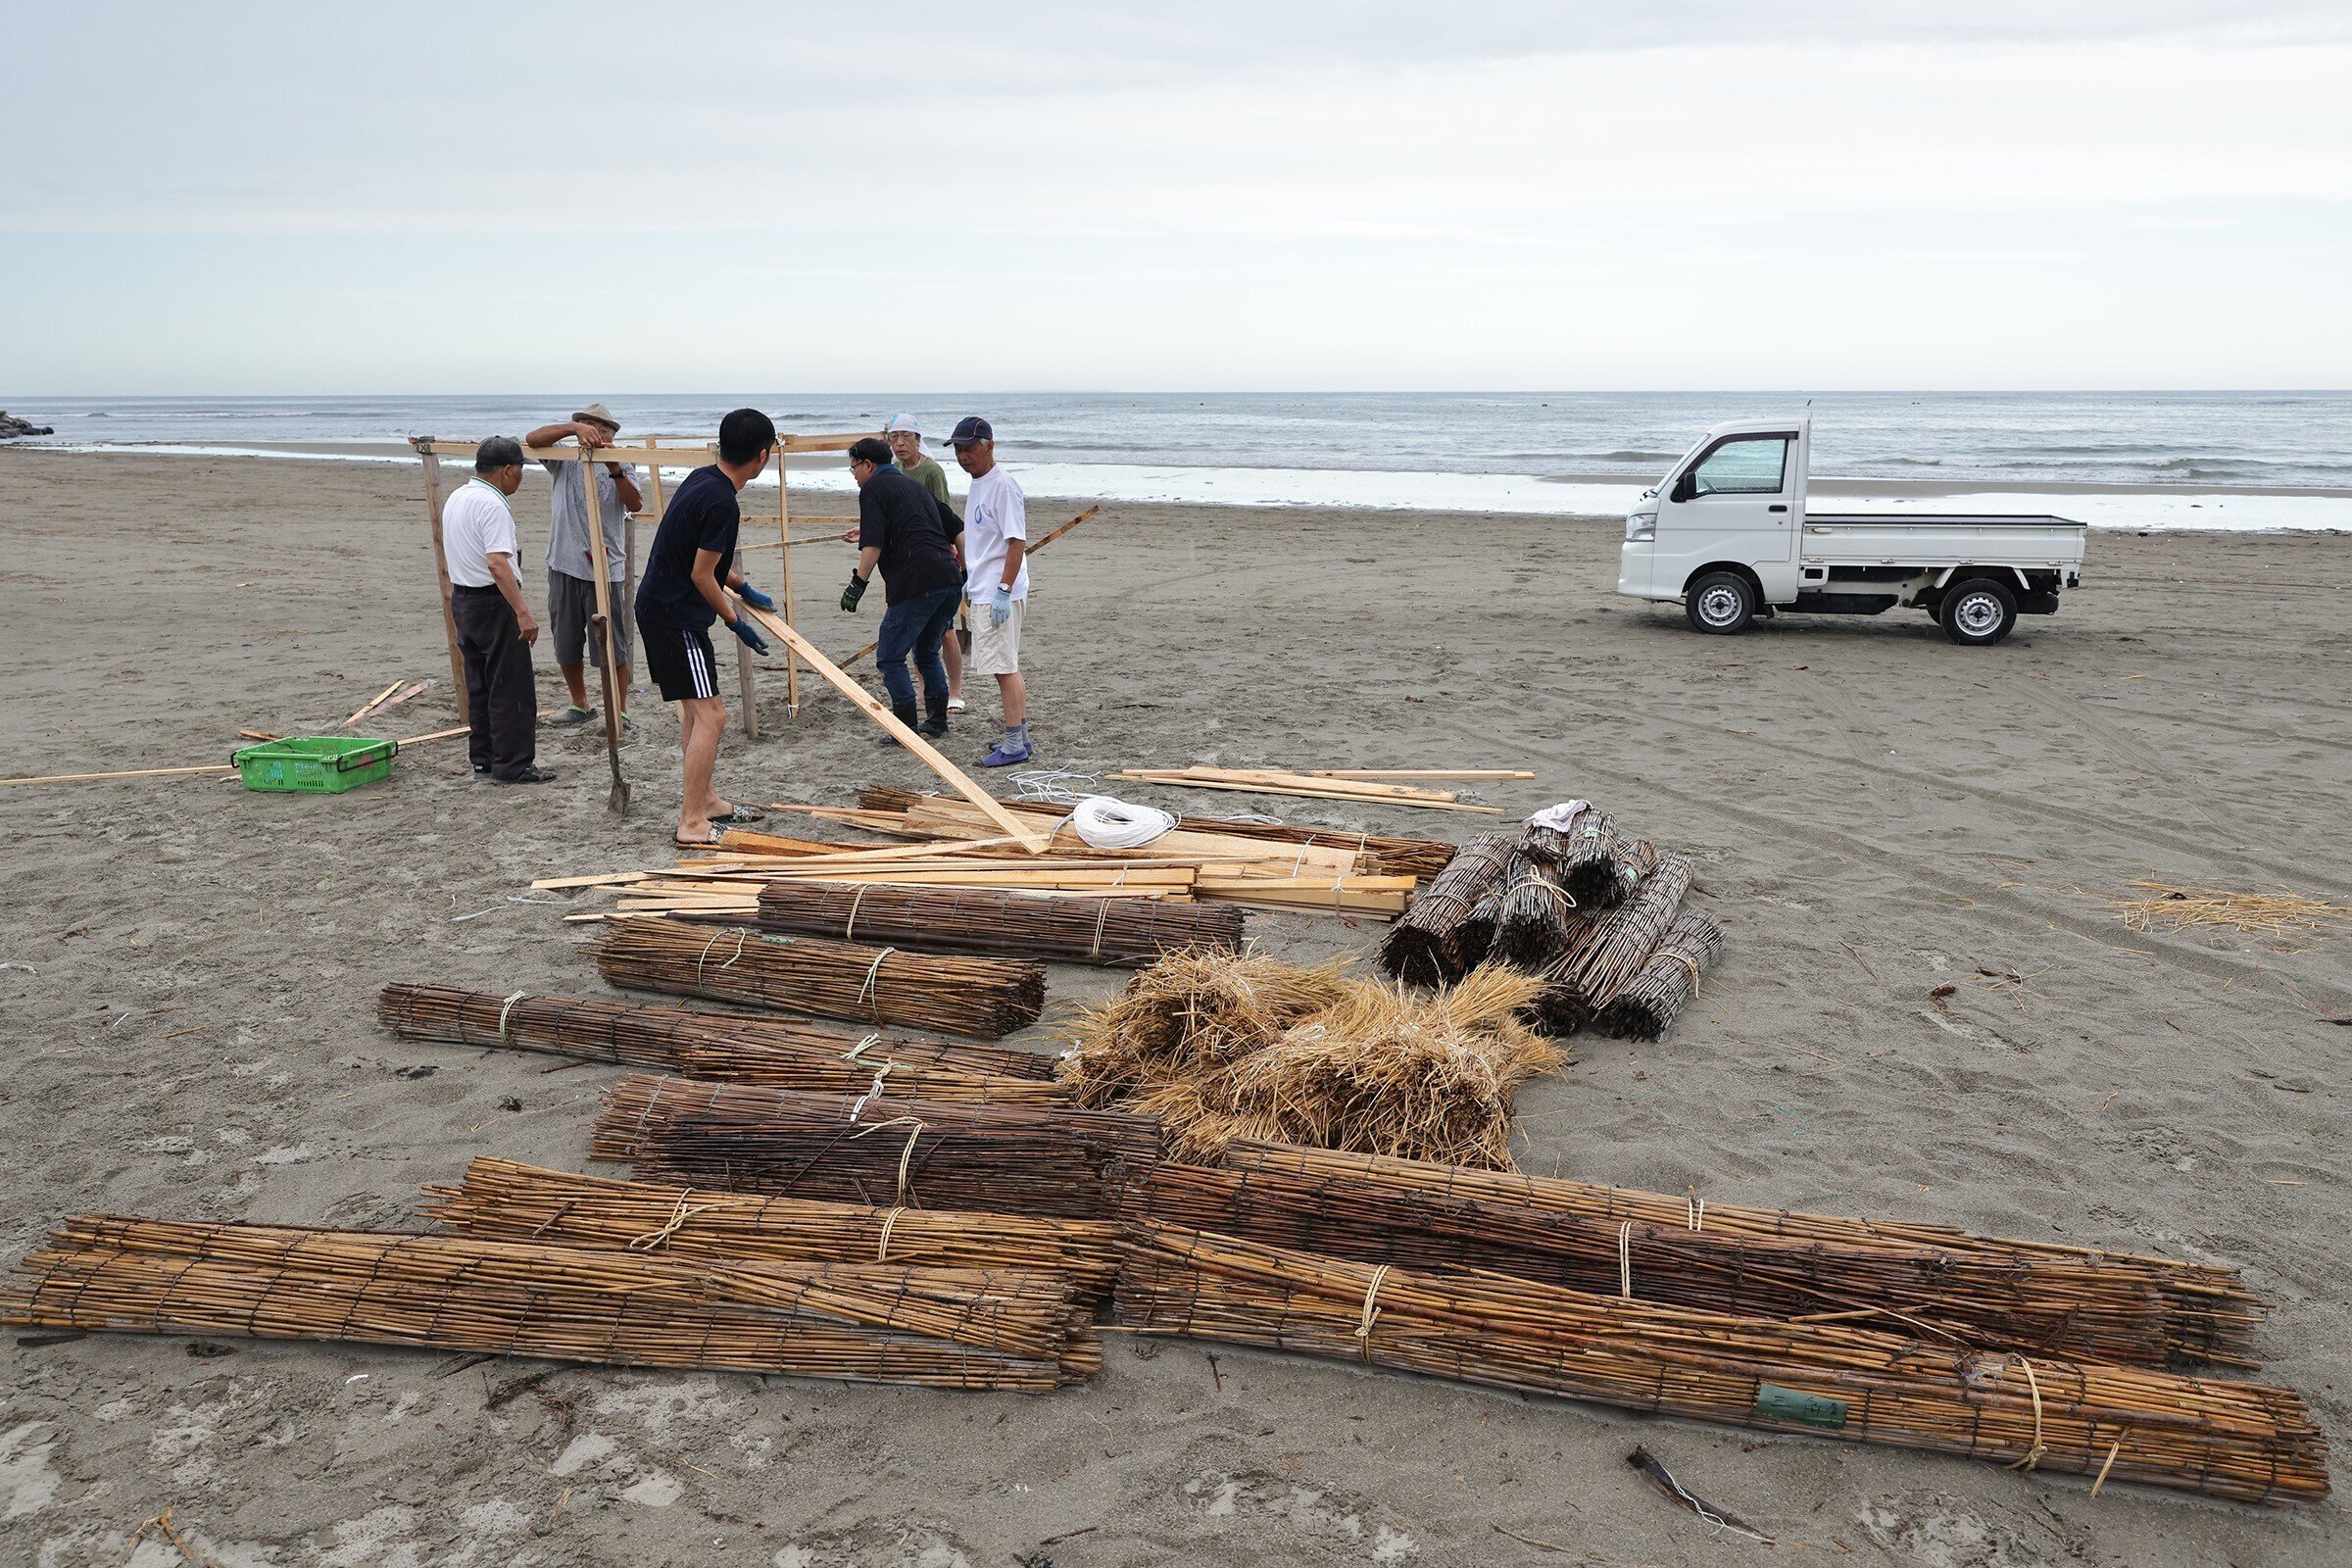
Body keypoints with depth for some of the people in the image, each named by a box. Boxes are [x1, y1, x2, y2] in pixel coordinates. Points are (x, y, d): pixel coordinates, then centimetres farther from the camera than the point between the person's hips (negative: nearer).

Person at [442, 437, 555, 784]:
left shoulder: (455, 499, 13)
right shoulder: (491, 505, -18)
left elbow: (448, 553, 23)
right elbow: (497, 563, -28)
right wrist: (523, 611, -31)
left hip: (462, 599, 10)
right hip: (493, 602, -10)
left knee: (479, 686, 15)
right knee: (510, 689, -4)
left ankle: (483, 759, 20)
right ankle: (513, 764, -1)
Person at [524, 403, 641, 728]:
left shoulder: (621, 466, 5)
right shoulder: (565, 461, 7)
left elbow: (634, 504, -12)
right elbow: (532, 439, -9)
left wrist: (615, 469, -26)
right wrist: (574, 429, -22)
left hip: (605, 567, -3)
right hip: (563, 566, 3)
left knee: (611, 645, -2)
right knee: (565, 643, 14)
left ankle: (620, 712, 6)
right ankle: (580, 705, 30)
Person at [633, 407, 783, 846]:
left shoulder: (701, 479, 8)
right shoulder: (722, 503, -22)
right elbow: (701, 574, -18)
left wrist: (744, 589, 27)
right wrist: (736, 621, -5)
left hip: (658, 607, 11)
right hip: (676, 617, -11)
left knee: (695, 708, 19)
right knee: (710, 715, -10)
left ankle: (704, 800, 31)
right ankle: (692, 824, -9)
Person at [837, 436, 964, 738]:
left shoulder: (872, 489, 2)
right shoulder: (915, 486, 26)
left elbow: (873, 544, -11)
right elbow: (958, 528, 25)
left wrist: (857, 584, -7)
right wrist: (968, 571, 29)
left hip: (916, 585, -8)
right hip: (951, 582, 8)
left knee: (890, 657, 2)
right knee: (927, 652, 24)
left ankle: (907, 730, 1)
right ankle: (937, 721, 26)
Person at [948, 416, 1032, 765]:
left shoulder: (1003, 485, -15)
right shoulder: (978, 484, 15)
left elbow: (1017, 541, -20)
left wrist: (1003, 590, -24)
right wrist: (971, 579, 29)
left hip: (1000, 596, -10)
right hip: (984, 592, 10)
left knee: (1004, 668, -7)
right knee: (1008, 667, 14)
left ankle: (1014, 746, -3)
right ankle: (1019, 737, 22)